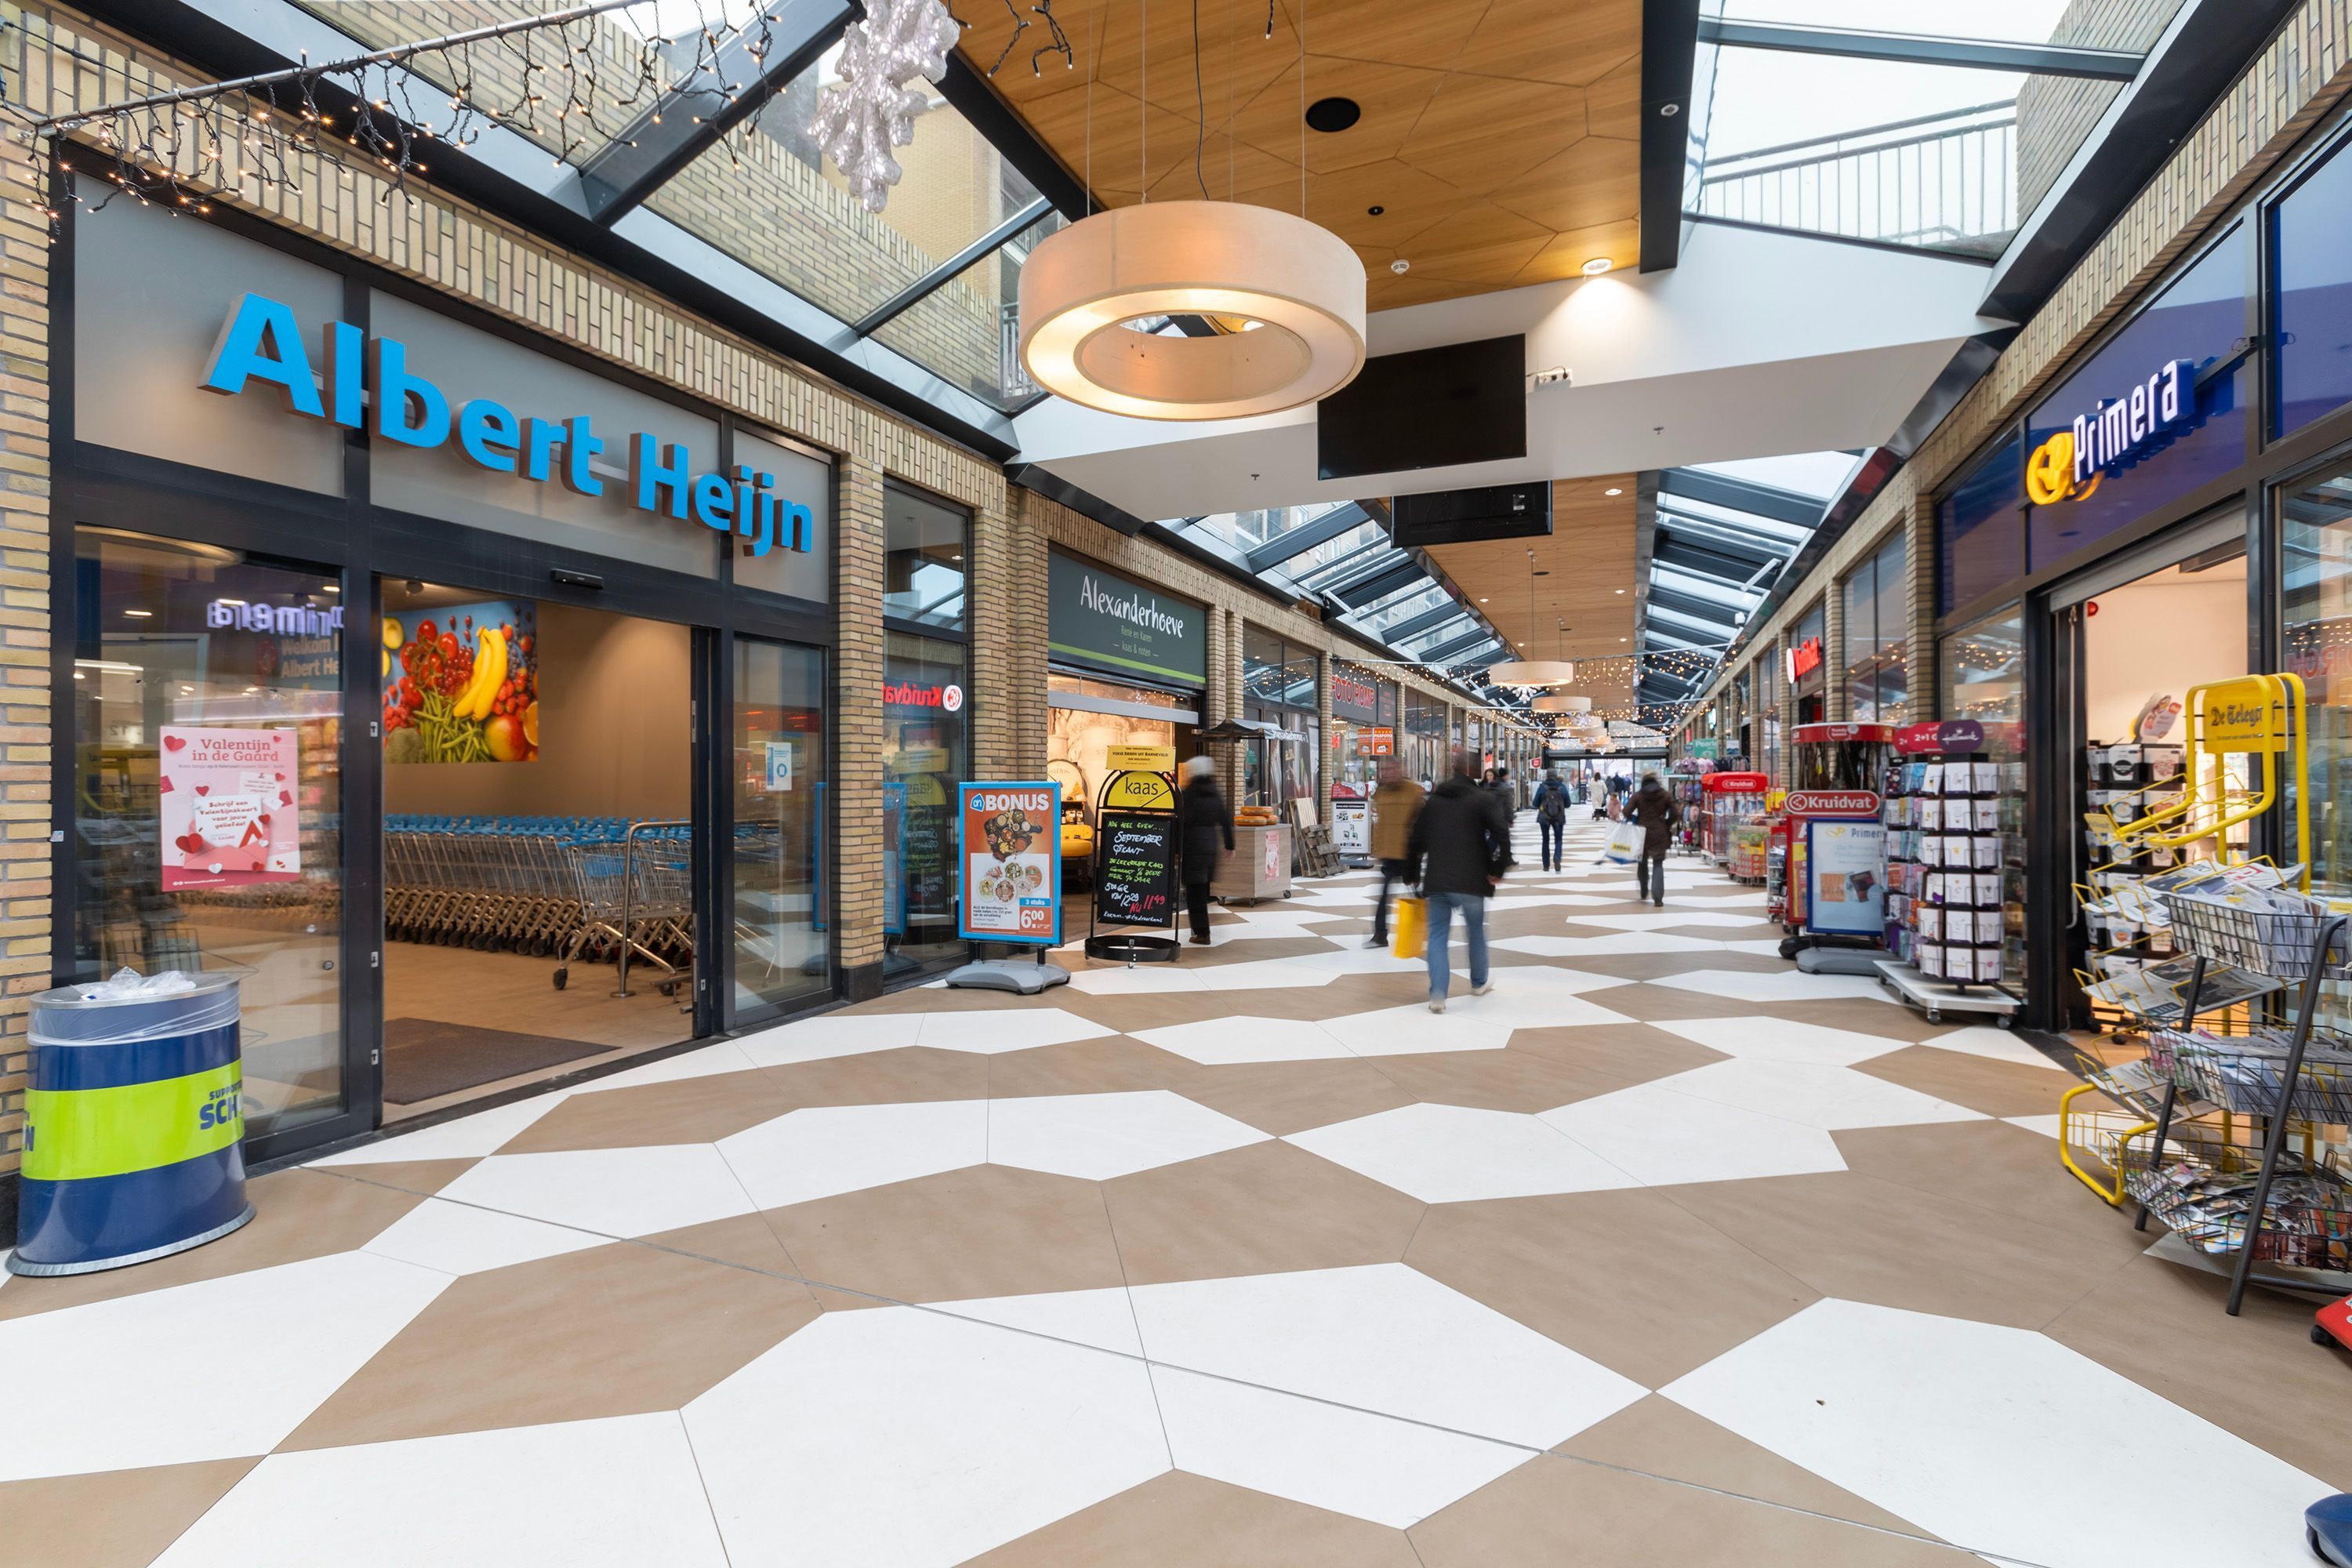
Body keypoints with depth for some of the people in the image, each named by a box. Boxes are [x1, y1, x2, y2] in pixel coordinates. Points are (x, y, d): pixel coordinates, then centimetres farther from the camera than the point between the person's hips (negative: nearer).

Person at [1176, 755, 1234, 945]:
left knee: (1195, 889, 0)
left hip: (1191, 845, -6)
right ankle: (1201, 928, 30)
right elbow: (1226, 820, 10)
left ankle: (1201, 933, 1)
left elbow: (1180, 823, -14)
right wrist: (1229, 845, 19)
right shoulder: (1216, 794, 7)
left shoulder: (1186, 795, -10)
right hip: (1211, 844, 6)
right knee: (1203, 887, 19)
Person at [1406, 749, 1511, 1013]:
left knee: (1437, 935, 7)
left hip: (1436, 881, 2)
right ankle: (1478, 984, 36)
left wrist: (1413, 873, 20)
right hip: (1471, 881, -2)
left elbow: (1416, 839, 11)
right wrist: (1497, 870, -6)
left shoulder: (1432, 800, 10)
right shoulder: (1484, 799, -3)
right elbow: (1502, 835, -16)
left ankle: (1437, 995, -4)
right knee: (1476, 932, 18)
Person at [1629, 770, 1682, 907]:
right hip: (1660, 834, 0)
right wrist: (1666, 825, 8)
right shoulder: (1665, 795, -1)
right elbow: (1675, 814, -6)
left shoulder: (1638, 795, -4)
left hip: (1642, 833, 0)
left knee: (1642, 862, 19)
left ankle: (1644, 892, 30)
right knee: (1658, 865, 3)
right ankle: (1658, 898, -8)